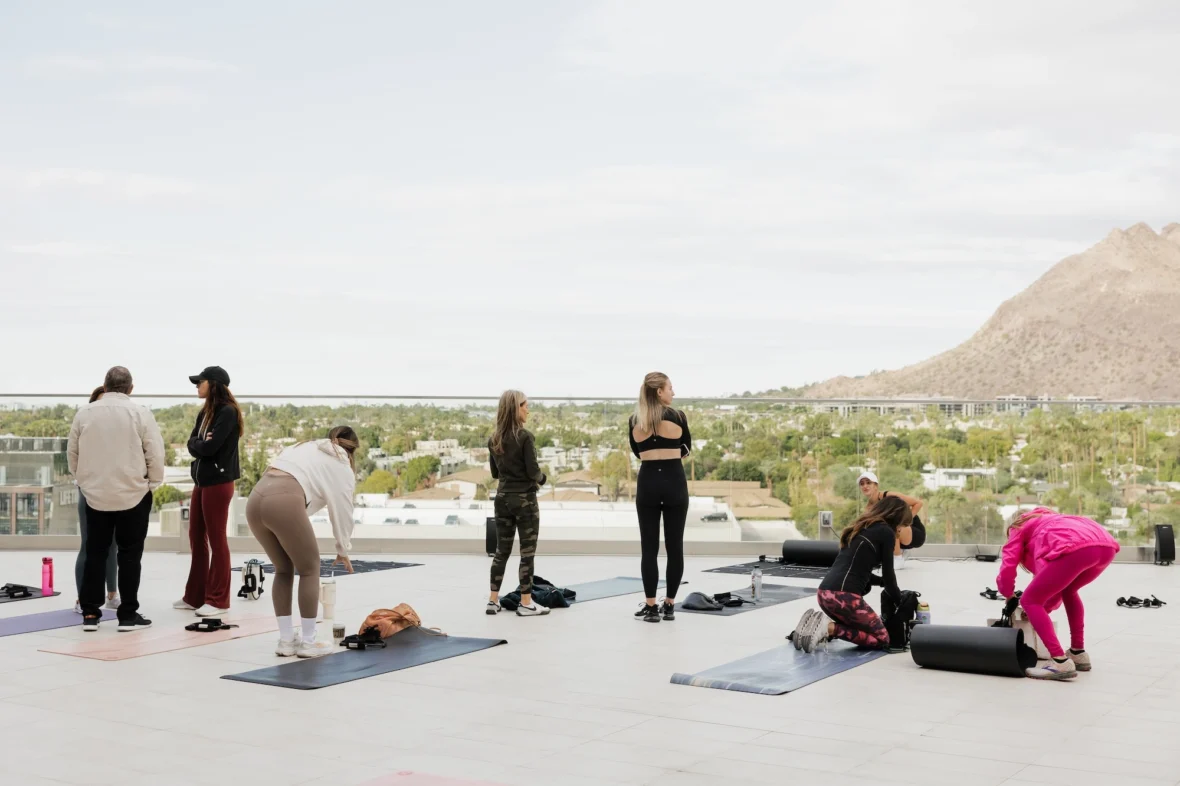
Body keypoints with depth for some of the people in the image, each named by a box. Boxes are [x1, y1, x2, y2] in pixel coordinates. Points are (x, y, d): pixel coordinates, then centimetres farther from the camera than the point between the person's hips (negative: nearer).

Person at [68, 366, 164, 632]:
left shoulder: (84, 413, 1)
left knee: (94, 554, 11)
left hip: (95, 494, 3)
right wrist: (153, 483, 7)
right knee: (129, 556, 3)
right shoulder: (140, 413, -9)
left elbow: (72, 453, 8)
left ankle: (90, 613, 11)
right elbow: (155, 453, -8)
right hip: (133, 494, -3)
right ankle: (128, 615, 4)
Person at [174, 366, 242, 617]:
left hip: (218, 482, -9)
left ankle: (218, 601, 3)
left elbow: (211, 447, -19)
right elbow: (192, 444, 7)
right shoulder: (205, 412, 15)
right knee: (197, 538, 12)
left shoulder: (228, 412, -12)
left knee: (216, 540, -3)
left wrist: (198, 445, -1)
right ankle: (195, 597, 20)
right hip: (201, 480, 9)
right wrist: (201, 444, -12)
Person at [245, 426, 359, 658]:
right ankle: (308, 642, 12)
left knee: (283, 570, 20)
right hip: (283, 503, -7)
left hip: (255, 499, 7)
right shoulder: (342, 466, 15)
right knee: (309, 570, 10)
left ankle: (286, 640, 19)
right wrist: (343, 550, 30)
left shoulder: (306, 447, 33)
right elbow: (342, 510, 16)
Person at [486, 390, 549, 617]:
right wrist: (542, 478, 5)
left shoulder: (494, 439, 6)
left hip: (503, 498, 6)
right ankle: (526, 603, 3)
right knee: (527, 552, 1)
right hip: (524, 499, -6)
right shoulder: (524, 436, -14)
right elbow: (533, 471, -15)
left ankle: (493, 601, 13)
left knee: (501, 550, 12)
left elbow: (495, 473, 13)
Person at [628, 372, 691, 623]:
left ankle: (651, 607, 4)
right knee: (674, 546, 6)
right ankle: (669, 605, 10)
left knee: (649, 547, 4)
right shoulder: (677, 416, -4)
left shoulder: (634, 421, 4)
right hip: (674, 482, -2)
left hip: (647, 483, 2)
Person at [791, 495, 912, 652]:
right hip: (843, 596, -9)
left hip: (825, 592, 9)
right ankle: (829, 627, -10)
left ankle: (816, 624, 7)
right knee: (882, 640, 7)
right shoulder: (886, 532, 0)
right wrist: (901, 600, 21)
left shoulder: (861, 528, 23)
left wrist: (884, 583, 43)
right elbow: (888, 574, 4)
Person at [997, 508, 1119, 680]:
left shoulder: (1019, 529, 29)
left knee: (1029, 601, 8)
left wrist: (1009, 595, 38)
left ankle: (1060, 662, -4)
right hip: (1106, 545, 7)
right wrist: (1043, 610, 50)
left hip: (1075, 548, -7)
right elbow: (1058, 583, 43)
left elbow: (1006, 573, 18)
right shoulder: (1051, 522, 45)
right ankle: (1078, 653, 34)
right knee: (1068, 589, 35)